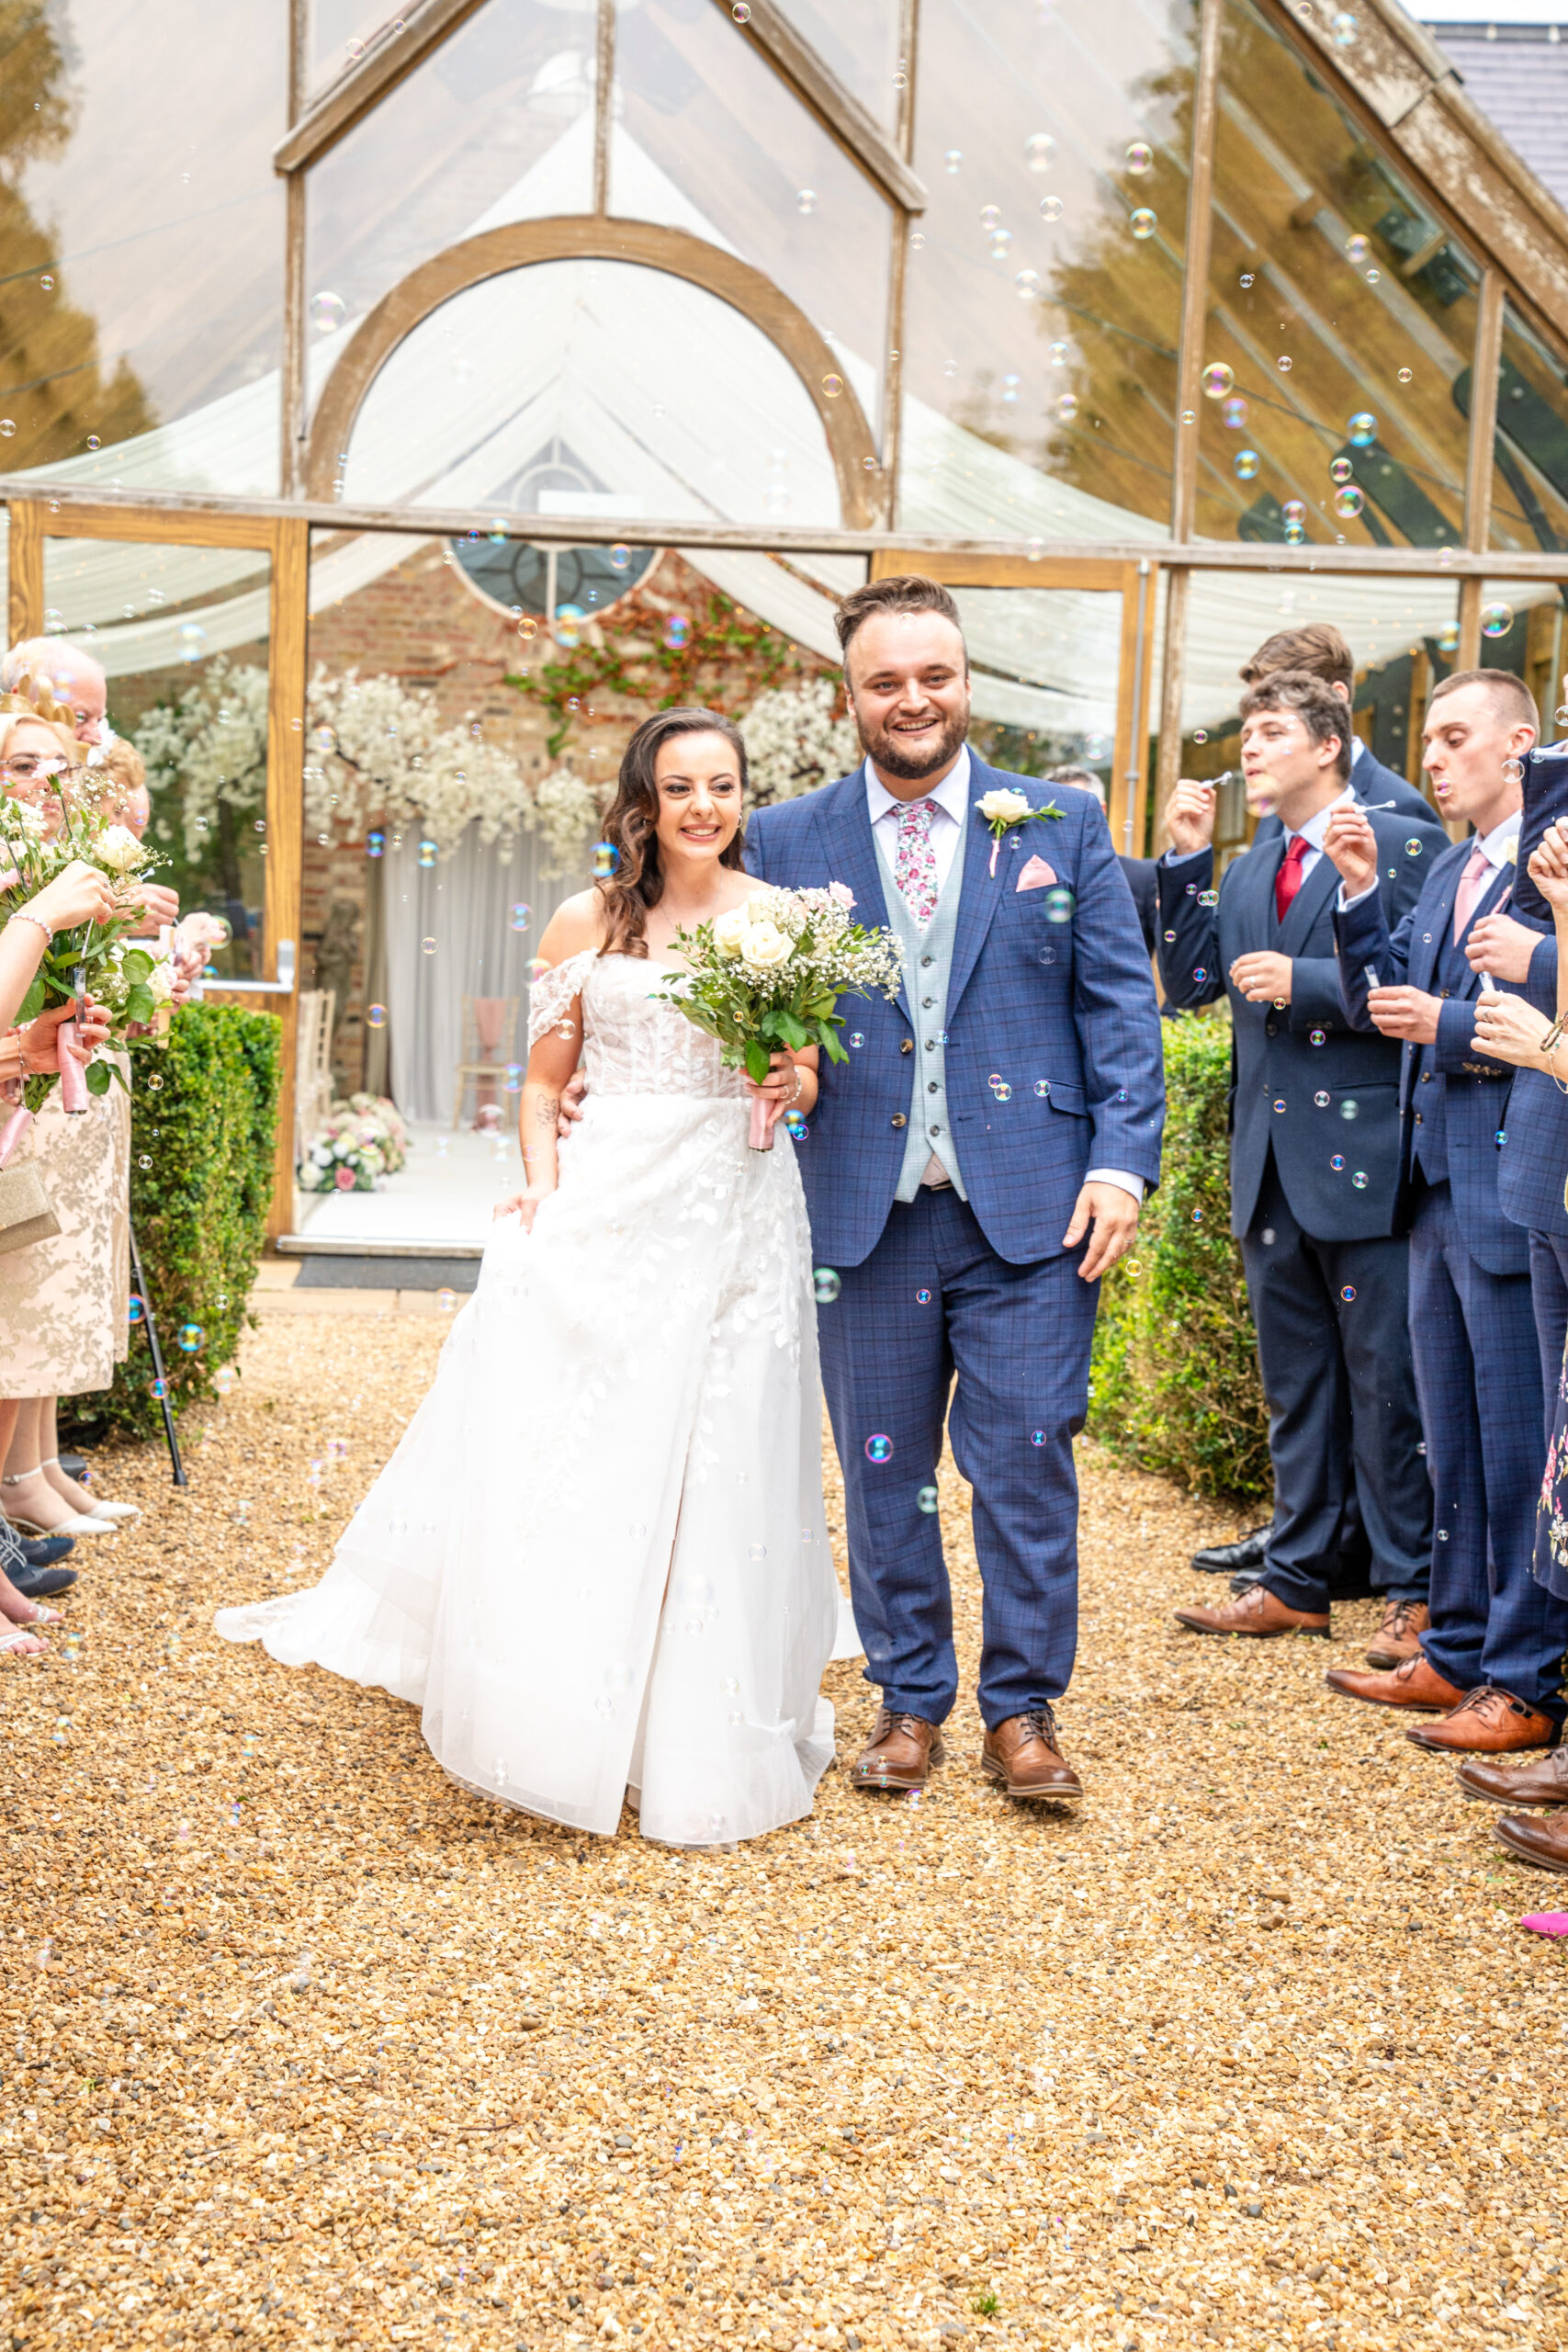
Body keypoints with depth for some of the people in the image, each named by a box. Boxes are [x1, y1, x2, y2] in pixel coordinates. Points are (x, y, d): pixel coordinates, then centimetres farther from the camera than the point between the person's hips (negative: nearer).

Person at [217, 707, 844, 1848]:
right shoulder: (589, 920, 6)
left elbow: (808, 1071, 11)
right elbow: (545, 1079, 10)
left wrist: (792, 1085, -11)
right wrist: (540, 1184, -6)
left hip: (740, 1215, 0)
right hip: (608, 1206, 0)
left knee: (720, 1468, 3)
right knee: (568, 1454, -4)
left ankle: (703, 1733, 19)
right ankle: (566, 1716, 12)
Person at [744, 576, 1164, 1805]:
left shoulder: (1063, 825, 6)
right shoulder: (787, 840, 8)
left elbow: (1121, 1004, 3)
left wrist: (1122, 1161, -6)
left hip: (1028, 1205, -1)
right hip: (865, 1209, 2)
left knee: (1027, 1461, 1)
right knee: (883, 1471, 10)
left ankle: (1023, 1710, 17)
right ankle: (910, 1701, 25)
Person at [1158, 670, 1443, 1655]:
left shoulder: (1405, 845, -5)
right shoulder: (1248, 872, 17)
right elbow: (1189, 980, 11)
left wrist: (1305, 983, -17)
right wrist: (1187, 859, 5)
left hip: (1364, 1159, -7)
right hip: (1272, 1167, 7)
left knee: (1388, 1387, -1)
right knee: (1295, 1387, 15)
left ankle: (1415, 1591, 10)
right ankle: (1297, 1582, 25)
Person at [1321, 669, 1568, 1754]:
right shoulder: (1445, 873, 16)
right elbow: (1379, 1002, 12)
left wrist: (1452, 1028, -19)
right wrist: (1362, 893, 1)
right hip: (1440, 1188, 9)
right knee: (1454, 1446, 16)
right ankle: (1457, 1653, 27)